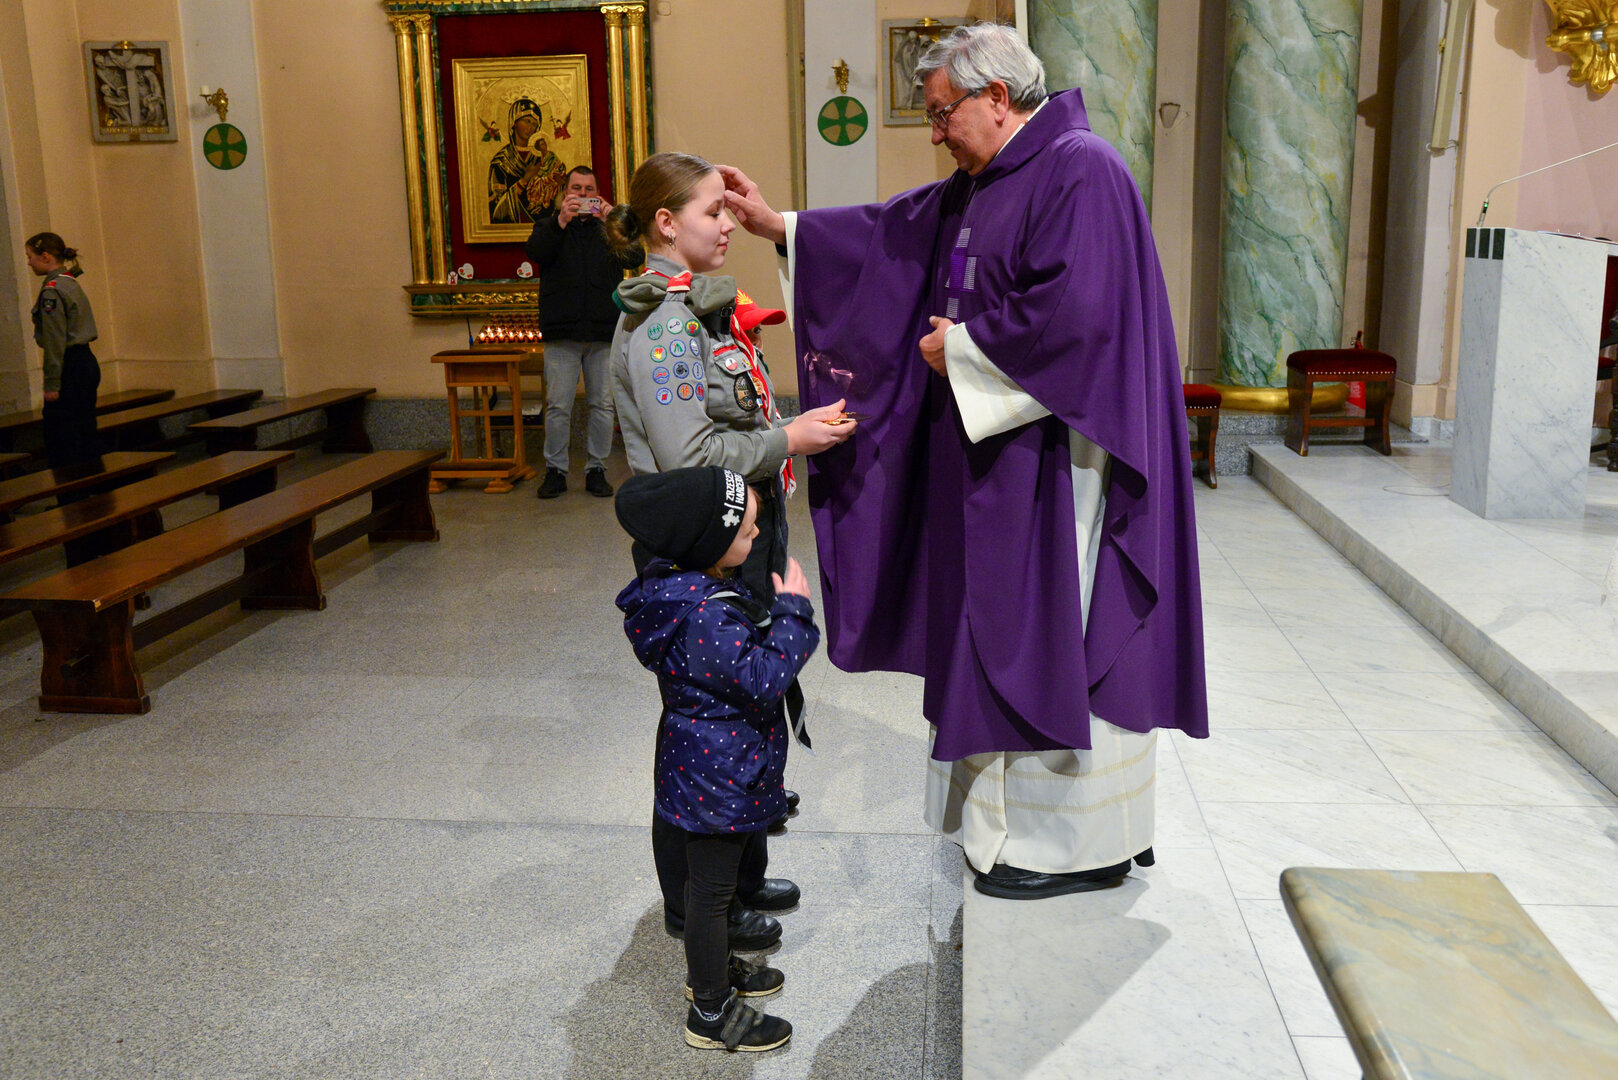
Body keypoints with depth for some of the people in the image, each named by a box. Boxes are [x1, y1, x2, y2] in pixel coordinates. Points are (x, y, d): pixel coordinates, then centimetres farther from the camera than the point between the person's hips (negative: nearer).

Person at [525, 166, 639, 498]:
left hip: (604, 333, 1)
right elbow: (535, 252, -8)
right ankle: (555, 470, 9)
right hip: (562, 333, -1)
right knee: (558, 406, -1)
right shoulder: (550, 224, 13)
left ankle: (596, 469, 13)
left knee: (603, 404, 4)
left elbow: (633, 259, -3)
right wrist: (561, 221, -19)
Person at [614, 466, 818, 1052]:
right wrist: (792, 613, -23)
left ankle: (711, 966, 47)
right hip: (714, 778, -10)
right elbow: (762, 680, -29)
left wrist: (777, 611, 2)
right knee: (712, 885, 7)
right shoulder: (702, 619, -32)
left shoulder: (702, 585, 0)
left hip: (712, 768, 10)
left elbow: (744, 647, 15)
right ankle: (711, 1012, 24)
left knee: (713, 877, 26)